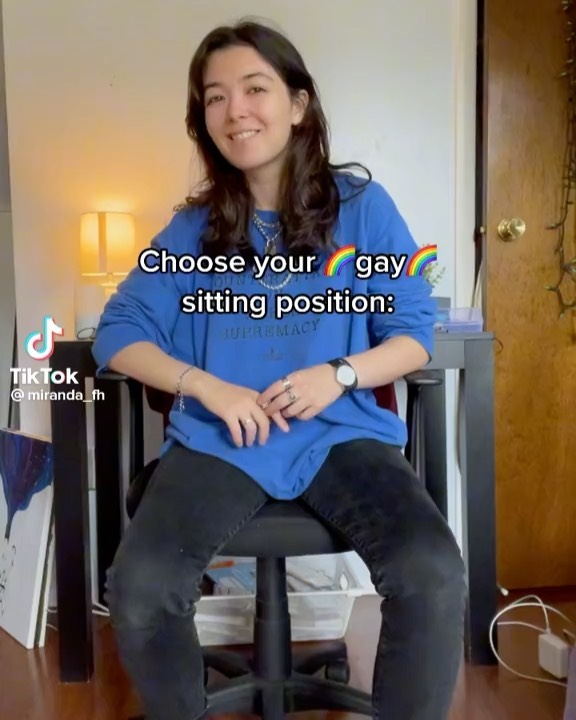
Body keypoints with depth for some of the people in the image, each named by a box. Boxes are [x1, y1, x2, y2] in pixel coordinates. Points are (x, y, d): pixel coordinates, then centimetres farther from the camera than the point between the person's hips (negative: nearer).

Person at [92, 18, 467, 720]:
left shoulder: (360, 205, 5)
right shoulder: (193, 227, 9)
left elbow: (415, 333, 6)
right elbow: (118, 333, 8)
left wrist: (339, 375, -14)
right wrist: (209, 387, -9)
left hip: (342, 431, 0)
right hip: (219, 438, 1)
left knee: (433, 576, -27)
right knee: (138, 588, -24)